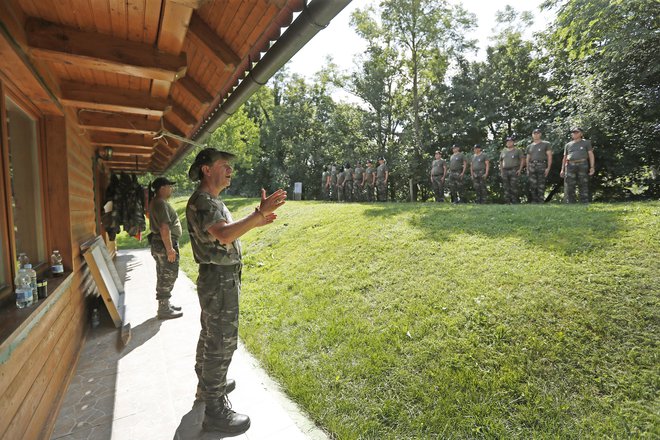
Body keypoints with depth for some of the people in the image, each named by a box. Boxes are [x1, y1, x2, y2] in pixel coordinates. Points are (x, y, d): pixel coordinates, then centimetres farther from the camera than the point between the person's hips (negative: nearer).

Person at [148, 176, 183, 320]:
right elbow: (164, 228, -25)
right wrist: (169, 249, -24)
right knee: (168, 277, -2)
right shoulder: (161, 203, -19)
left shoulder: (154, 202, 14)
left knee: (163, 276, 18)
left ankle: (165, 304, 30)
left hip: (158, 242, 11)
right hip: (165, 244, -11)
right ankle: (164, 310, 7)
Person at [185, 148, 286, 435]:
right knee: (221, 344, -2)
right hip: (220, 281, -11)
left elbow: (226, 231, 20)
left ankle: (207, 384, 42)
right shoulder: (202, 201, -20)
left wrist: (256, 222, 11)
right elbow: (225, 235, -35)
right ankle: (215, 412, 12)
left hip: (220, 279, 11)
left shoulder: (212, 201, 14)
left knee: (210, 336, 23)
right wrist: (259, 213, -37)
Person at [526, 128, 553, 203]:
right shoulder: (529, 146, 19)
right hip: (532, 166, 3)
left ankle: (541, 201, -5)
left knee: (541, 185, -7)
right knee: (533, 185, -2)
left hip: (542, 166, -3)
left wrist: (548, 168, -9)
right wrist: (527, 169, 8)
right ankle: (534, 201, 1)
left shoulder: (546, 144, 8)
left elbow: (549, 156, 1)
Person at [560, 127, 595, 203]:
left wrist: (592, 167, -7)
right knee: (569, 187, -6)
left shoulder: (586, 142, 12)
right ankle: (570, 204, -4)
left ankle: (584, 204, -1)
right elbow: (565, 158, 18)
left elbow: (591, 155, 5)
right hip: (570, 166, 2)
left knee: (583, 186, -3)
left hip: (582, 165, -2)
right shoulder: (568, 145, 19)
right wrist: (562, 170, 7)